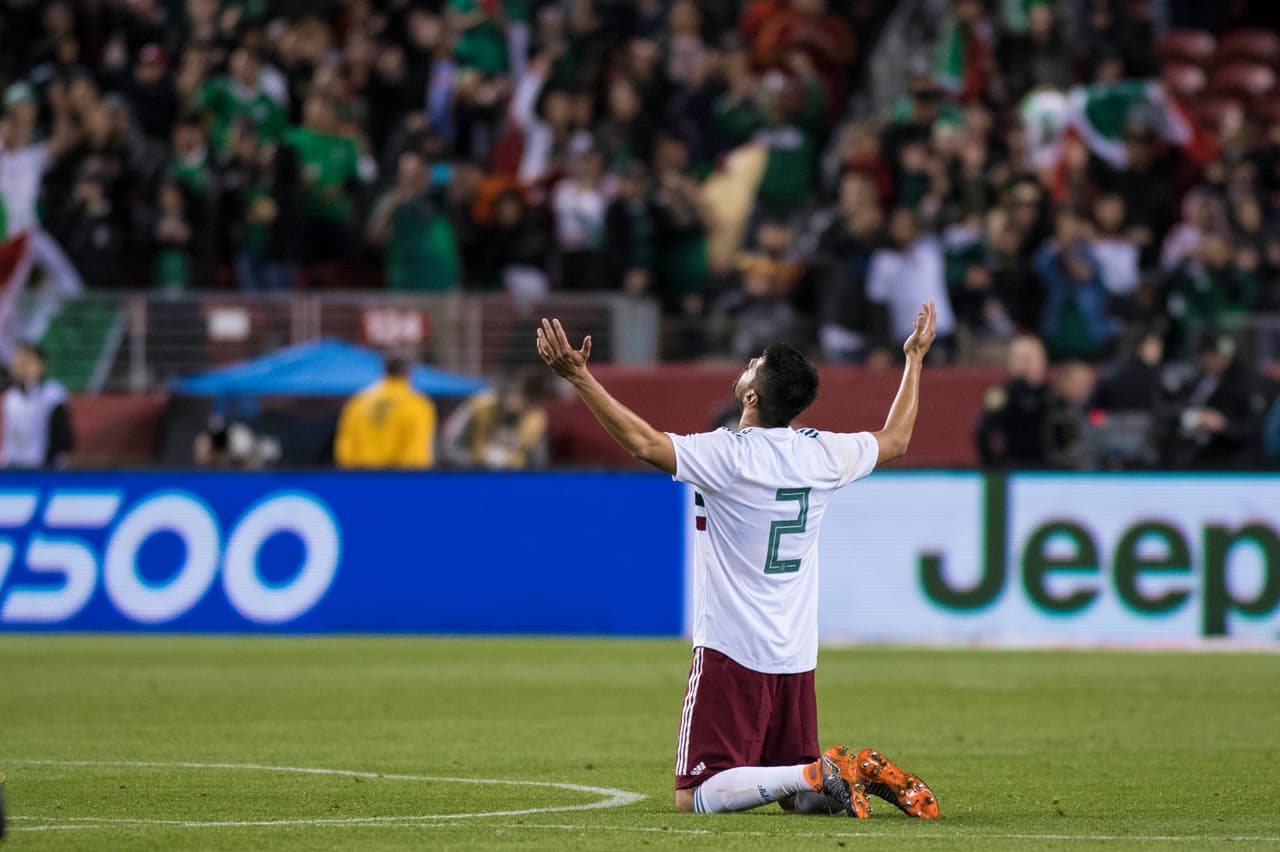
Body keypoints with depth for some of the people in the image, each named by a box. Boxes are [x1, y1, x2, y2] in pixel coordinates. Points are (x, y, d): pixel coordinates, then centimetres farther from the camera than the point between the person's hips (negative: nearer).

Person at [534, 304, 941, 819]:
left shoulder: (728, 456, -16)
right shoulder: (824, 454, 3)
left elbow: (642, 442, -24)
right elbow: (895, 440, 21)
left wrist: (578, 377, -23)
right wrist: (914, 359, 33)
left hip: (731, 650, -7)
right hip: (796, 655, 7)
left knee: (697, 799, -7)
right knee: (800, 800, 18)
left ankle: (818, 775, -22)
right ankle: (867, 777, -10)